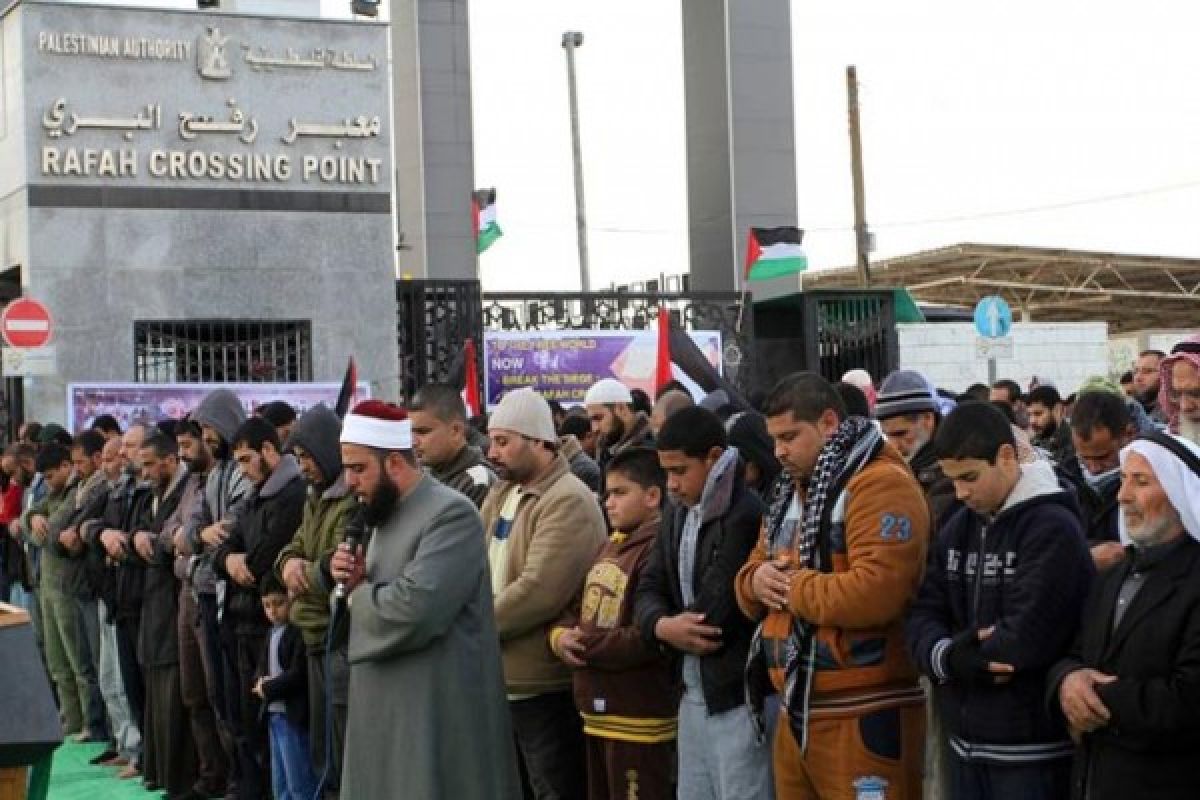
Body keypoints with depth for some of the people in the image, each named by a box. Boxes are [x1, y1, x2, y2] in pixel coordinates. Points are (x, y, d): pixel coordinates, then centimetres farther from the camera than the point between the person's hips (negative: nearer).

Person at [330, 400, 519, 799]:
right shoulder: (388, 515, 14)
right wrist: (355, 580, -1)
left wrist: (357, 596, -9)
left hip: (434, 712, -9)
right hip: (383, 708, 9)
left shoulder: (451, 513, -17)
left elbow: (414, 608, -28)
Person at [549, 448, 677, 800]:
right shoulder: (608, 547, 16)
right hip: (599, 713, 10)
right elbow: (577, 608, 16)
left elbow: (648, 638, -25)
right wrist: (561, 635, -7)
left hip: (637, 718, -9)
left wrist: (585, 645, -15)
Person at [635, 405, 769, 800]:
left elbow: (716, 610, -21)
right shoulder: (676, 513, 11)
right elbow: (650, 587, 9)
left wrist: (669, 628, -3)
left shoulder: (749, 514, -18)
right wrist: (662, 626, -12)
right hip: (692, 693, 9)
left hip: (739, 695, -9)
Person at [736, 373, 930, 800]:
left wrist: (792, 586, -11)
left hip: (863, 719, -9)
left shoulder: (881, 484, -13)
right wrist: (757, 581, -3)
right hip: (796, 712, 9)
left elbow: (874, 593, -26)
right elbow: (752, 572, 22)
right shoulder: (793, 492, 18)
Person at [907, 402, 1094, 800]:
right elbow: (924, 614, 5)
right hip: (966, 741, 7)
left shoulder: (1053, 527, -14)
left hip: (1029, 749, -7)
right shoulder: (957, 527, 10)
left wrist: (950, 655, -11)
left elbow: (1026, 639, -23)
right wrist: (949, 657, -15)